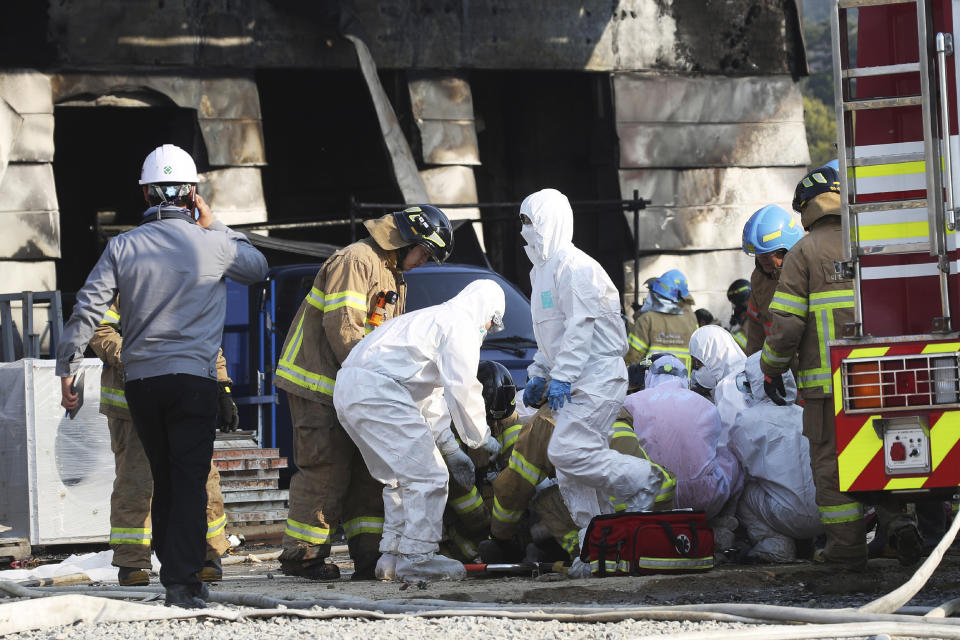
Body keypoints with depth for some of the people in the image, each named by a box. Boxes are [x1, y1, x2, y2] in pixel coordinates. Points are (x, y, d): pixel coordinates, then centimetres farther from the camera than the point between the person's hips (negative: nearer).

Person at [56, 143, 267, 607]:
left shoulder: (123, 247, 2)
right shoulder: (212, 244, -1)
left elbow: (87, 311, -2)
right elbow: (257, 267, 21)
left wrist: (67, 372, 5)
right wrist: (215, 226, 24)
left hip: (139, 379, 3)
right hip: (193, 378, -3)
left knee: (164, 479, 15)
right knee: (190, 481, -4)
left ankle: (175, 573, 19)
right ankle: (181, 579, -14)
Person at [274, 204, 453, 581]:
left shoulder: (394, 278, 20)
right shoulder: (357, 261, -13)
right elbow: (342, 328, -22)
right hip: (317, 383, -10)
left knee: (366, 471, 7)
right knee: (326, 469, -12)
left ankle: (368, 554, 9)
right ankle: (301, 554, -8)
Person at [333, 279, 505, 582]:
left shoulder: (432, 318, 34)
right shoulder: (460, 325, 1)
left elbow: (430, 398, 36)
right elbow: (462, 390, -4)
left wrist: (451, 449, 33)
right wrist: (481, 438, 11)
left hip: (347, 391, 10)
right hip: (377, 391, -10)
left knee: (400, 477, 19)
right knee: (426, 476, -7)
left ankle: (392, 556, 17)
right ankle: (416, 558, -7)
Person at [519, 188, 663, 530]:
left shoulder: (573, 265, -12)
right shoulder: (542, 270, 21)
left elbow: (580, 326, -20)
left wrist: (561, 376, -23)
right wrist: (538, 374, 22)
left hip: (597, 378, -10)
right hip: (575, 384, 10)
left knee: (567, 451, -21)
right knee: (571, 474, 5)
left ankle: (644, 480, -10)